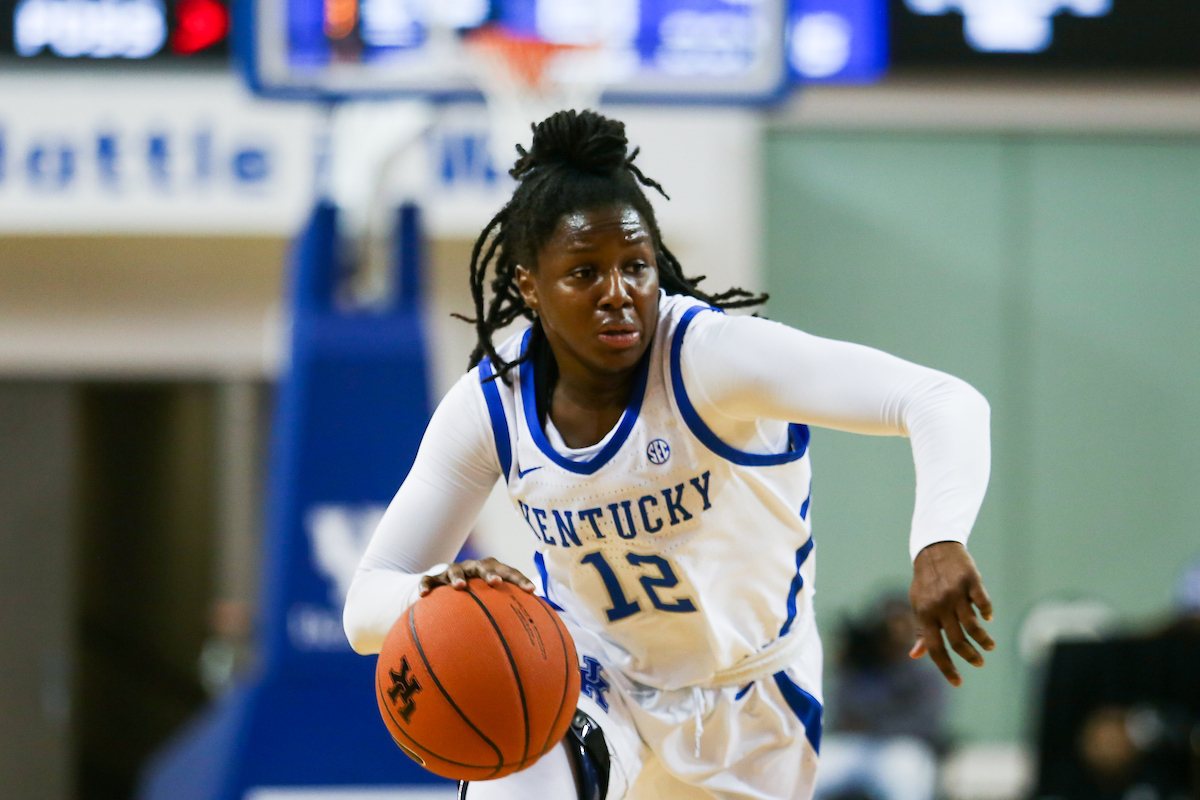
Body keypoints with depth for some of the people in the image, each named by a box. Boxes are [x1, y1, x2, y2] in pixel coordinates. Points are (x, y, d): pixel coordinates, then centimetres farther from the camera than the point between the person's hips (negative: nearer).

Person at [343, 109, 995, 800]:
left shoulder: (710, 352, -29)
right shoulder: (491, 406, -16)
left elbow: (945, 404, -40)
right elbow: (367, 604, -13)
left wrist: (939, 542, -61)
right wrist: (433, 594, -39)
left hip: (747, 706, -1)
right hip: (588, 670, 1)